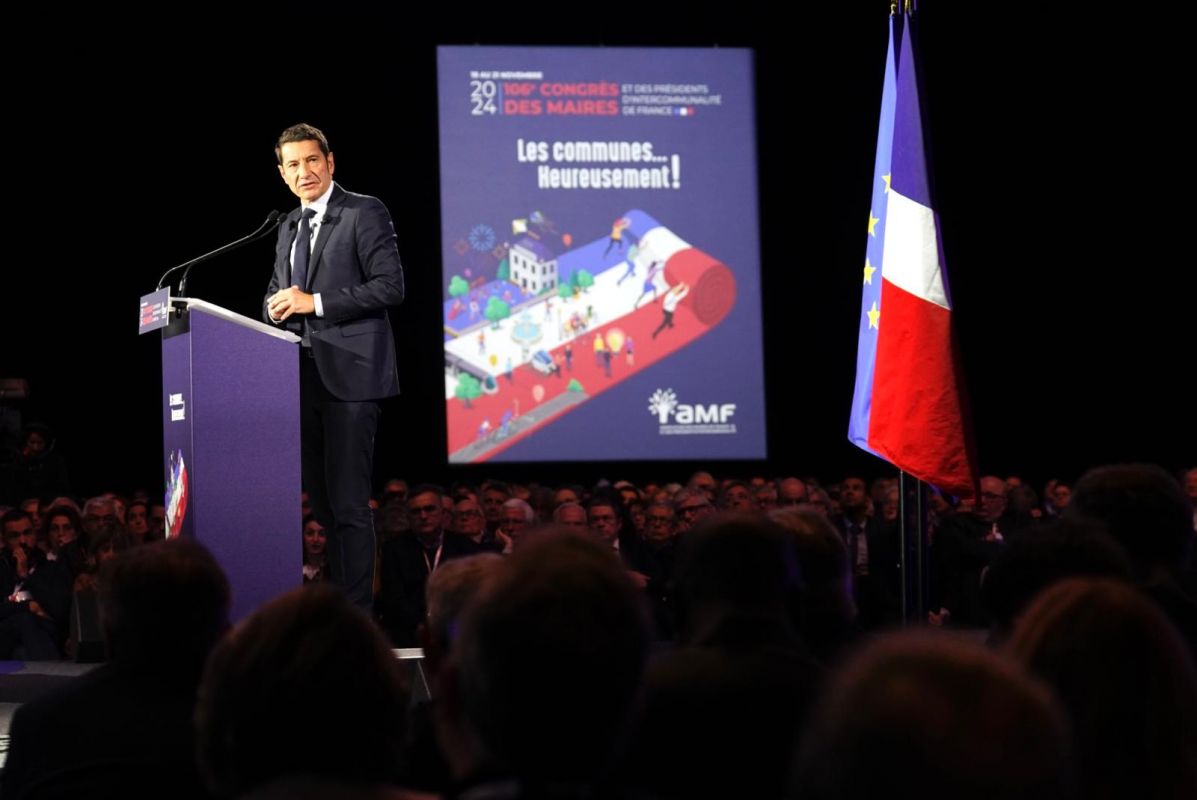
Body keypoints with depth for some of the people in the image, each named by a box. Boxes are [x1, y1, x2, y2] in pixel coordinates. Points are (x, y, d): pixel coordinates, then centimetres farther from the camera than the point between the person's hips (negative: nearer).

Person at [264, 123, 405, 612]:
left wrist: (315, 302, -15)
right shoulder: (289, 227, 20)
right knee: (320, 497, 9)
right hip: (304, 378, 7)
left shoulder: (365, 213, -3)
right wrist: (279, 306, 1)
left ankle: (355, 610, -9)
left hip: (350, 373, -7)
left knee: (348, 500, -10)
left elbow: (391, 286, -12)